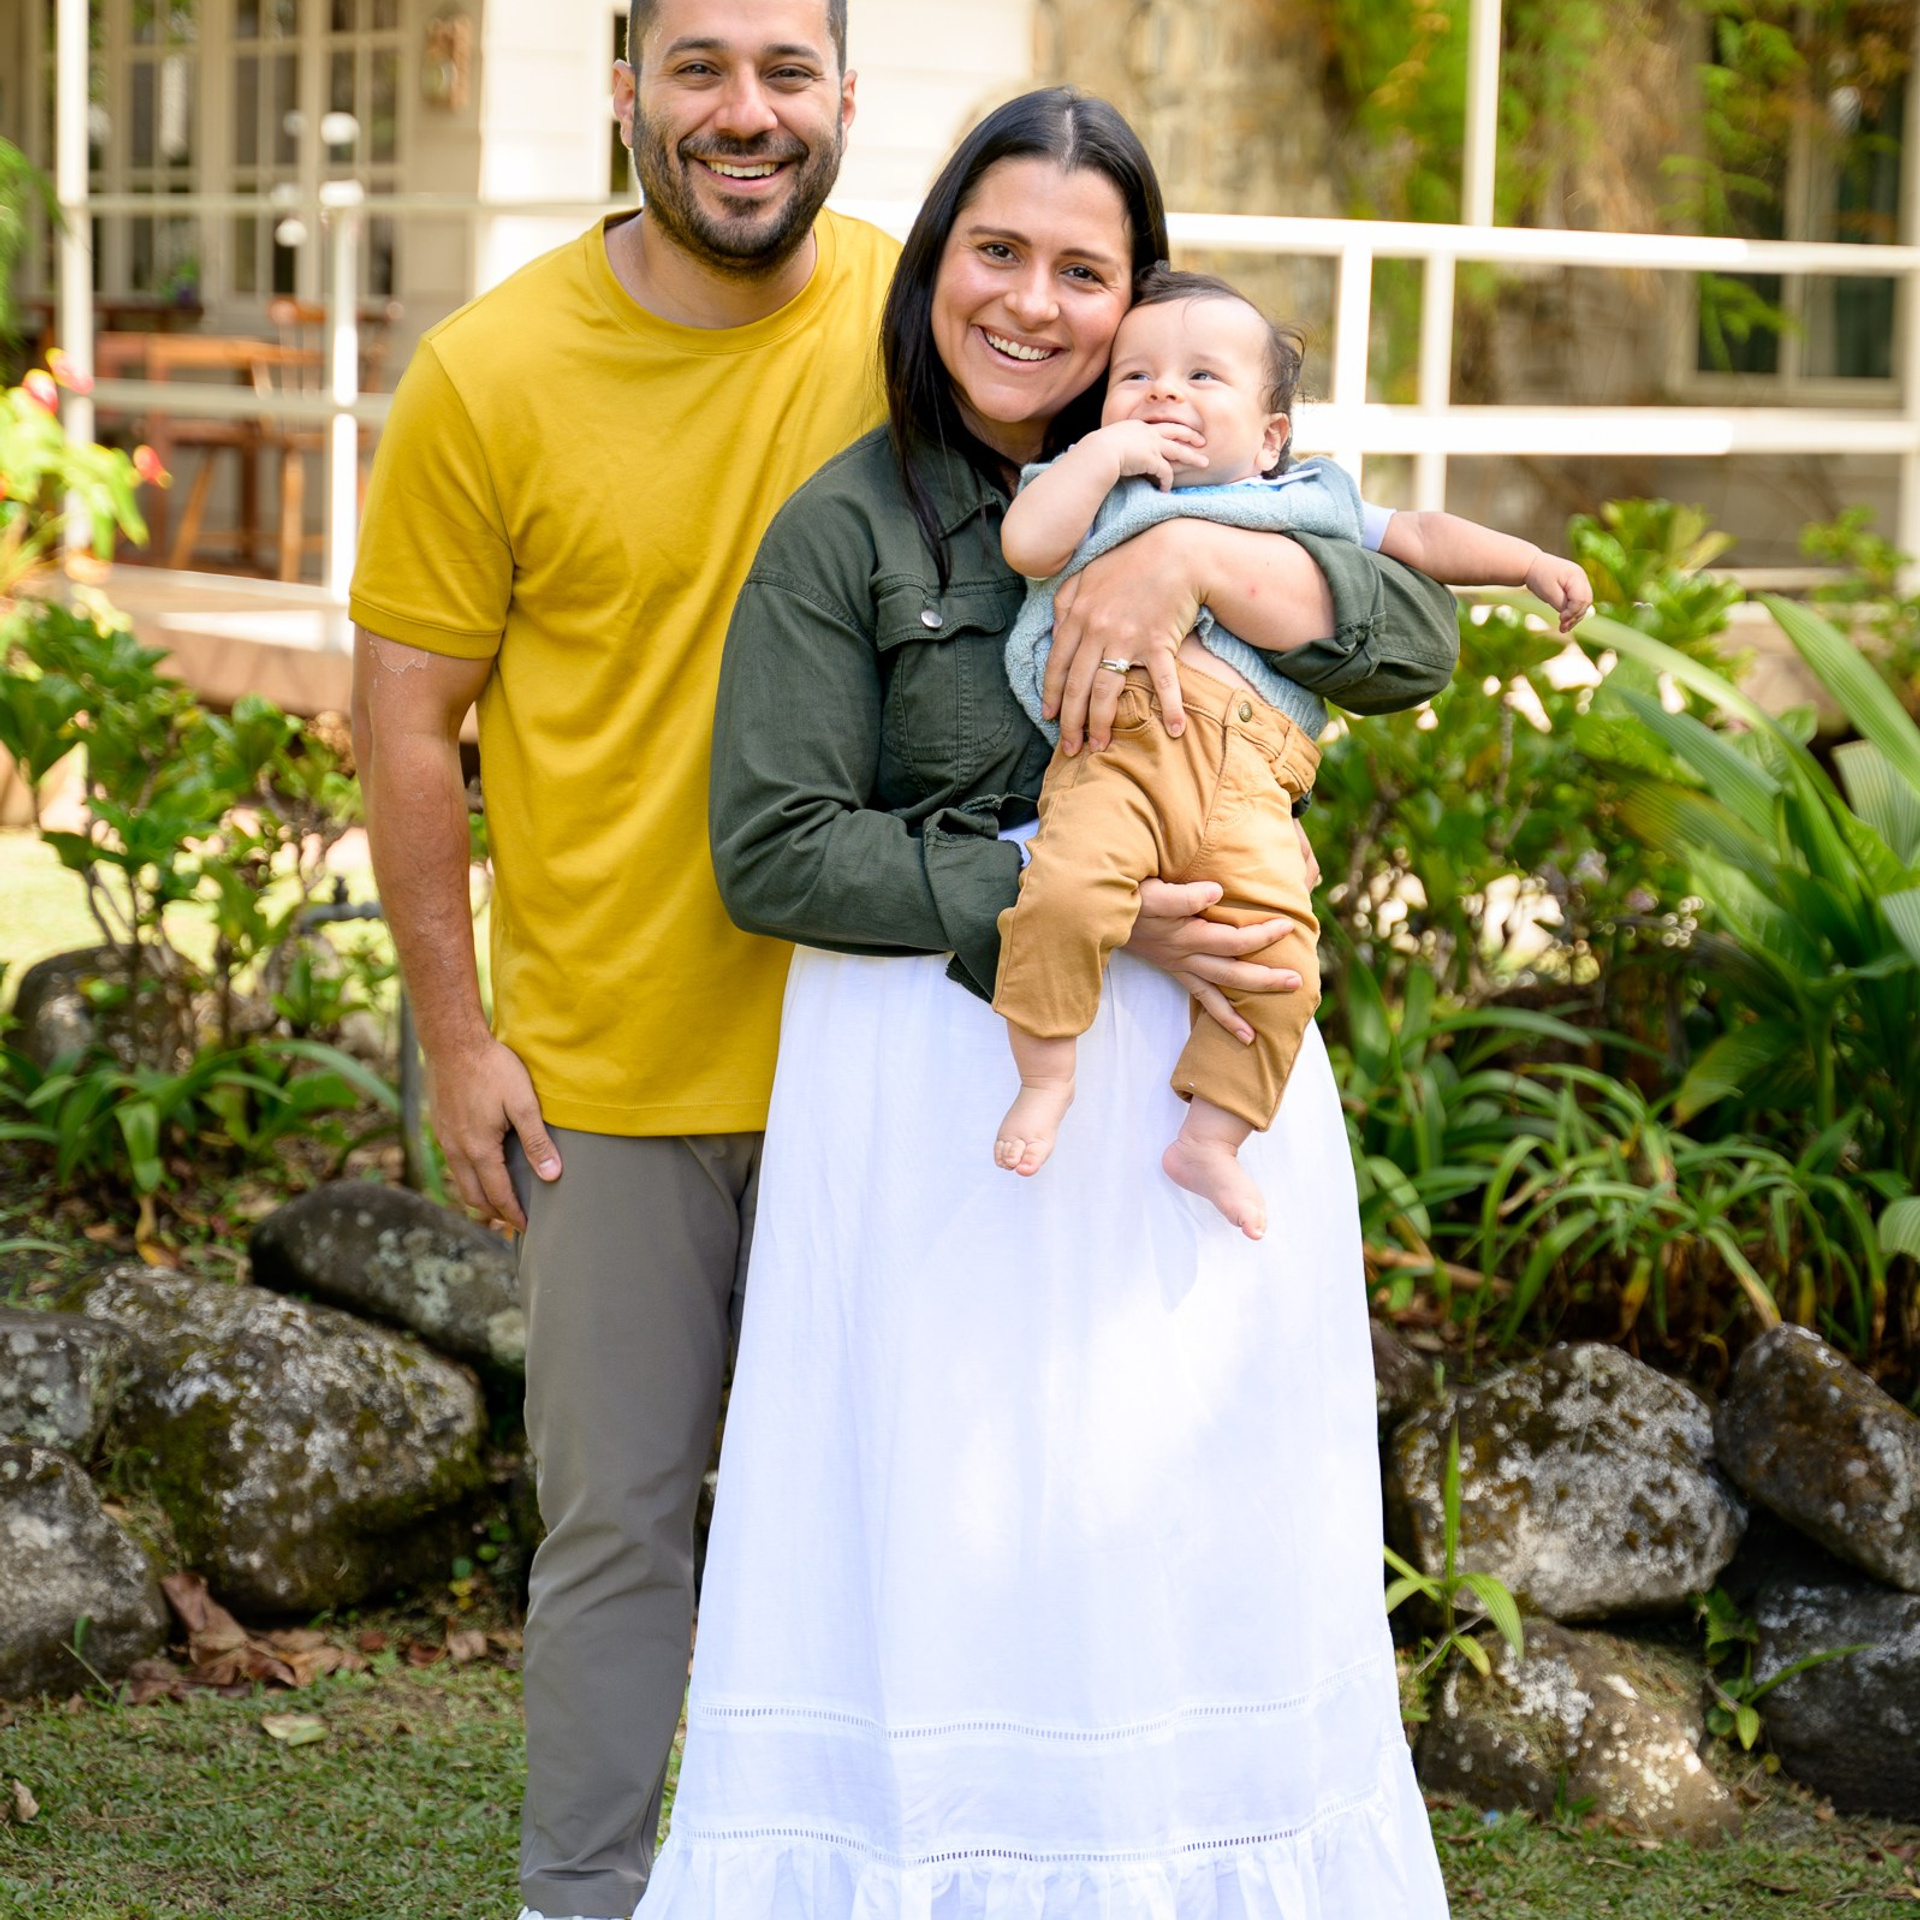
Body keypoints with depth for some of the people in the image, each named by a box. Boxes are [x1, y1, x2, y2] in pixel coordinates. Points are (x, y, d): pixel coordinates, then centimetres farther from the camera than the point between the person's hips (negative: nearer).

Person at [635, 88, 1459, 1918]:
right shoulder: (845, 530, -1)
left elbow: (1418, 641, -1)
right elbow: (776, 852, -8)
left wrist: (1199, 558, -18)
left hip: (1198, 1075, 4)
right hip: (943, 1072, -4)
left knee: (1197, 1532, 6)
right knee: (944, 1537, -3)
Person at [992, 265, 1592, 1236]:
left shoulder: (1308, 505, 31)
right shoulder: (1103, 491, 25)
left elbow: (1423, 538, 35)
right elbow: (1028, 542, 6)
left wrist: (1532, 563, 30)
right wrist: (1106, 452, 8)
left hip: (1250, 772, 2)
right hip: (1122, 741, -2)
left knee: (1279, 949, -16)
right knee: (1067, 892, -30)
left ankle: (1211, 1138, -1)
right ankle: (1046, 1077, -9)